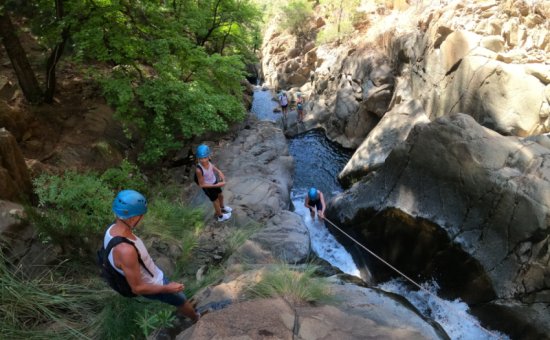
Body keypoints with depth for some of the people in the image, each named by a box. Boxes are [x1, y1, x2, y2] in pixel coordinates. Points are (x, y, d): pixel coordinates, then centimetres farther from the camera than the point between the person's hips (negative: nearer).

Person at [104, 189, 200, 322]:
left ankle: (181, 311, 61)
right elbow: (137, 288, -32)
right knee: (182, 300, 22)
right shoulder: (125, 250, -44)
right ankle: (196, 318, 51)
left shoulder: (113, 229, -17)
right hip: (152, 286, -7)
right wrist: (167, 288, -20)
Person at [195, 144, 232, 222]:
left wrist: (219, 171, -13)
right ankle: (220, 216, 51)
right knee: (216, 202, 20)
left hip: (214, 182, 5)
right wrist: (217, 185, -28)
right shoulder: (199, 170, -40)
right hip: (208, 187, -5)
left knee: (220, 196, 31)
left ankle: (222, 207, 64)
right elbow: (201, 184, -28)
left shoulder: (207, 160, -23)